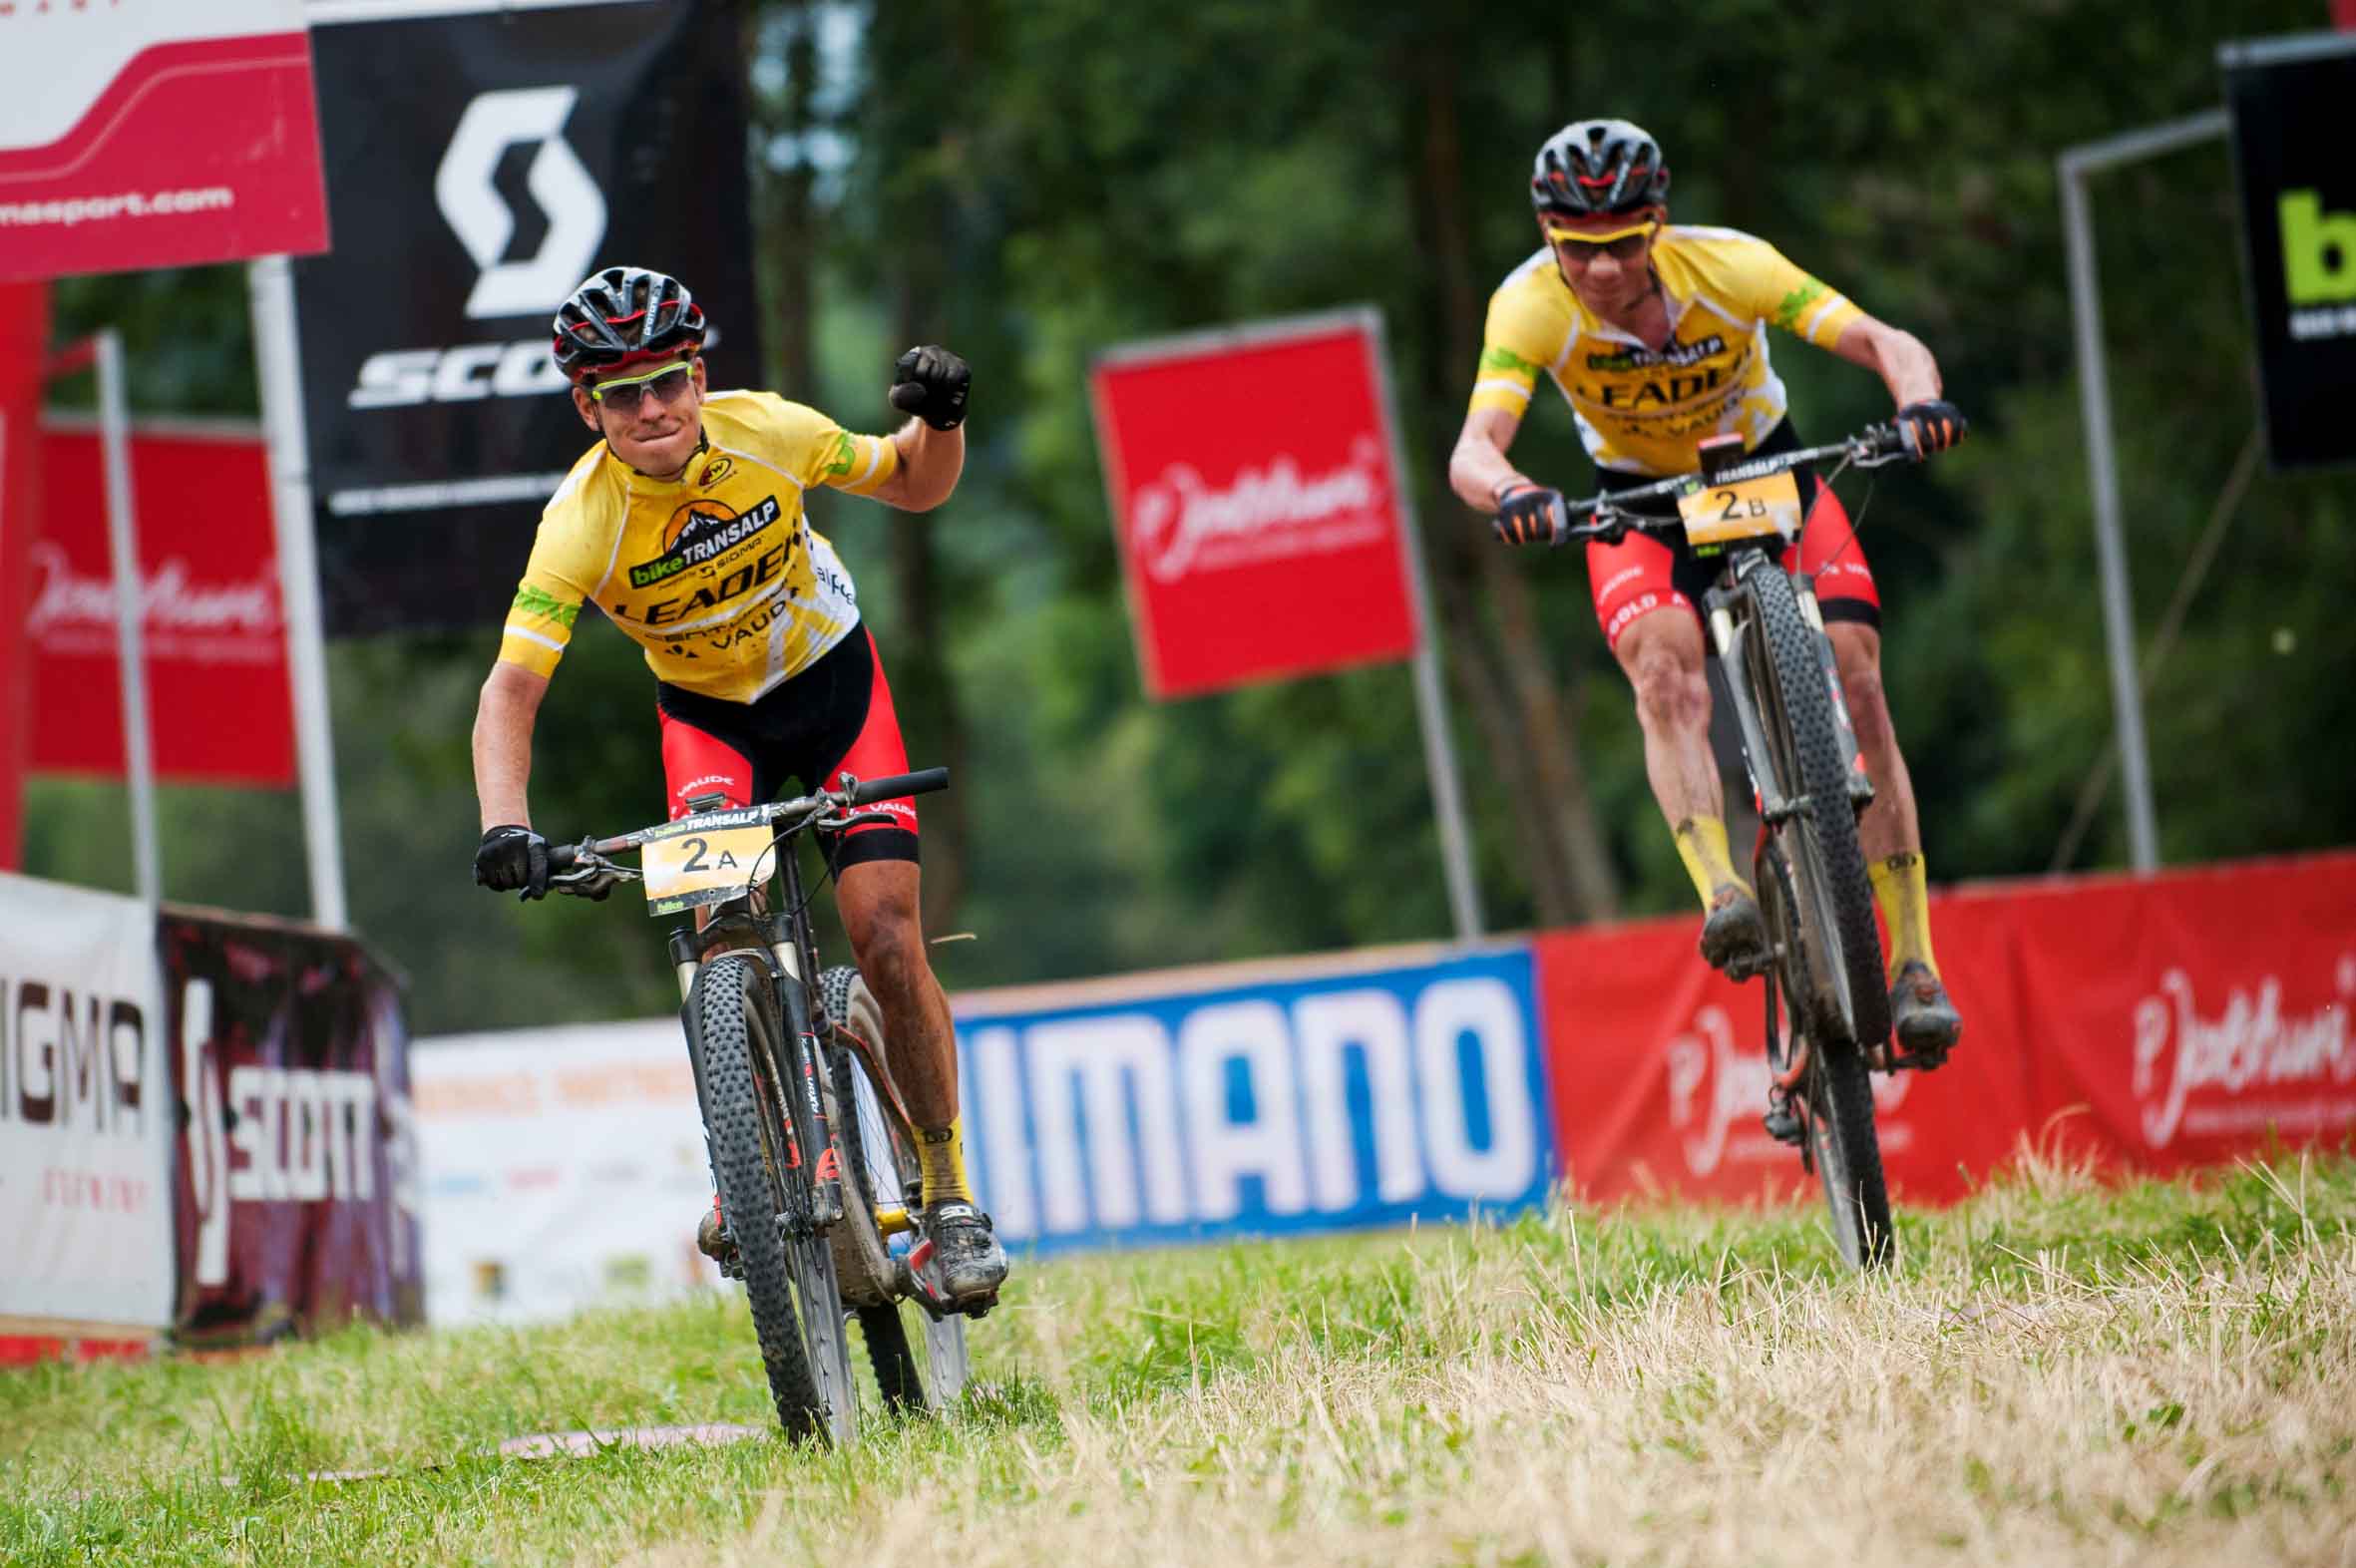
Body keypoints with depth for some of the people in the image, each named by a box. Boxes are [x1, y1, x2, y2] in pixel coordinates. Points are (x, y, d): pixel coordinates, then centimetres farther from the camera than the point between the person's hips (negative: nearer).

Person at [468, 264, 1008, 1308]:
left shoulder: (764, 432, -24)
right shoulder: (583, 521, -28)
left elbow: (916, 486, -7)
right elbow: (511, 689, -34)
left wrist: (940, 420, -29)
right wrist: (504, 826, -49)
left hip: (832, 680, 0)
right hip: (708, 712, 0)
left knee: (886, 938, -13)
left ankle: (948, 1196, 2)